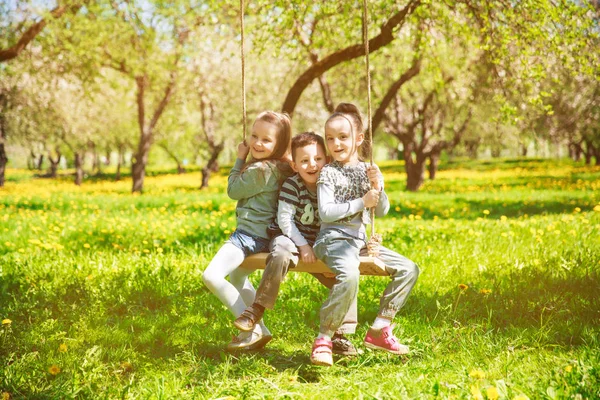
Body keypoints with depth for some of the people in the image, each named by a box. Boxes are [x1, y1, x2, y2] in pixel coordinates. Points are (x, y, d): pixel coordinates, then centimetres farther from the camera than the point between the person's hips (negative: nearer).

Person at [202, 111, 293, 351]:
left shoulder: (260, 170, -21)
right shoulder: (280, 167, 7)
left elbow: (233, 190, -6)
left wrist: (240, 159, 3)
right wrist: (244, 160, 10)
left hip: (250, 234, -11)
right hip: (262, 234, 11)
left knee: (212, 276, -20)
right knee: (236, 277, 32)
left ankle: (252, 329, -11)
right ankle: (258, 330, 32)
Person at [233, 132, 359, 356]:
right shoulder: (292, 185, -11)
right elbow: (284, 218, -15)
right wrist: (303, 245, -21)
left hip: (318, 246, 4)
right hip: (291, 238, -4)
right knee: (281, 255, -39)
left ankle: (340, 336, 0)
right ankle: (257, 309, -28)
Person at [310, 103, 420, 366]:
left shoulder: (369, 170, 11)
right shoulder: (329, 173, -4)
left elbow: (382, 211, 9)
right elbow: (325, 212, -15)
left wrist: (377, 187, -9)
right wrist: (362, 202, -15)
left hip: (363, 240, 7)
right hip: (335, 239, -7)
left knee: (408, 269, -2)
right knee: (349, 276, -36)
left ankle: (379, 329, 0)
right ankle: (324, 338, -22)